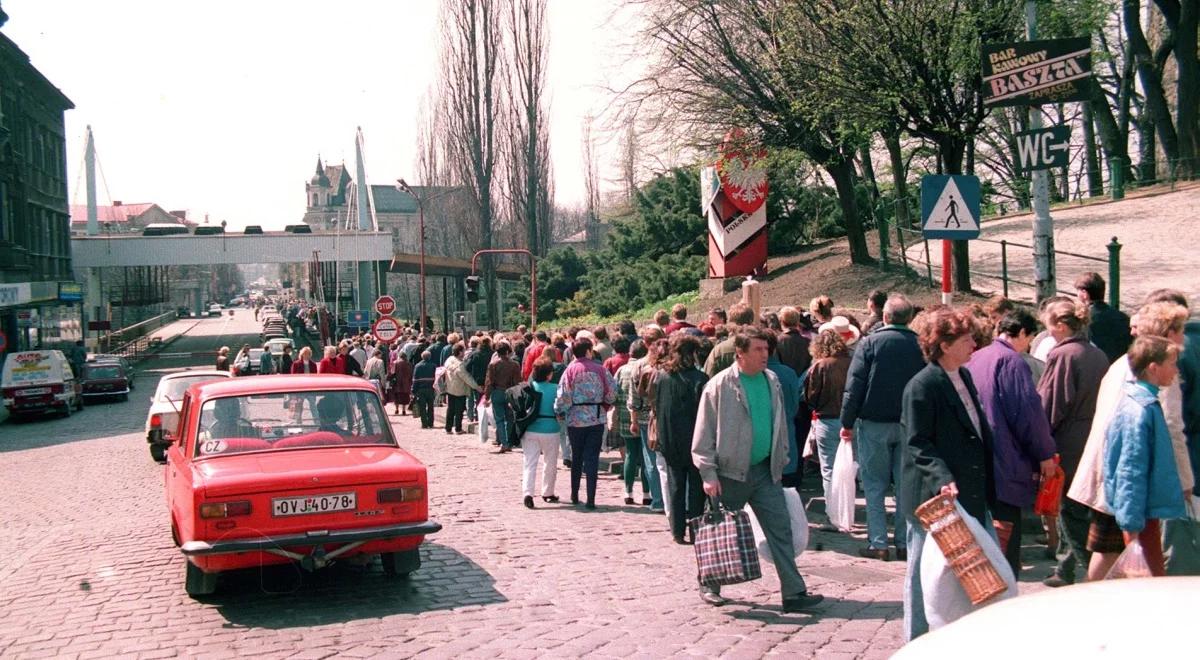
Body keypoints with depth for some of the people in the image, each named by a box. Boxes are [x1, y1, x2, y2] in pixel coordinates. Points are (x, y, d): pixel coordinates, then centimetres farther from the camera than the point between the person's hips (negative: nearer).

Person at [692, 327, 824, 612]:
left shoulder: (772, 381, 5)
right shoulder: (719, 386, -11)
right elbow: (703, 436, -9)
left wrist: (780, 462, 15)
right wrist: (709, 475, -12)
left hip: (765, 471, 5)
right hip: (731, 473, -4)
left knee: (781, 528, -1)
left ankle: (794, 592, 2)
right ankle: (709, 586, 28)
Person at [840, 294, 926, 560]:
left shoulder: (869, 343, -8)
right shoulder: (920, 345, 0)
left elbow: (854, 386, -10)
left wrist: (847, 423, -4)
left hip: (874, 423, -2)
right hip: (910, 425, 3)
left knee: (874, 484, 6)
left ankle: (878, 543, 3)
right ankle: (904, 542, 12)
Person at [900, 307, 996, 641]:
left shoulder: (965, 376, 10)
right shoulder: (921, 386, -15)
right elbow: (917, 444, -18)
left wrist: (985, 487, 16)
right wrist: (942, 478, -31)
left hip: (971, 496, 8)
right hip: (935, 499, -8)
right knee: (924, 572, 5)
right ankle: (917, 640, 18)